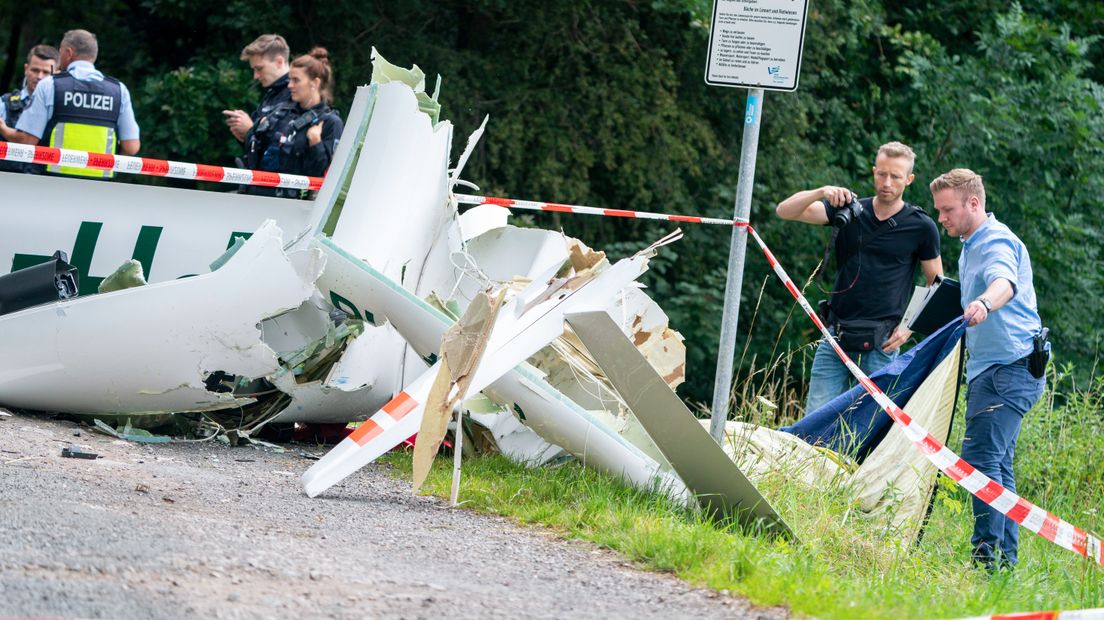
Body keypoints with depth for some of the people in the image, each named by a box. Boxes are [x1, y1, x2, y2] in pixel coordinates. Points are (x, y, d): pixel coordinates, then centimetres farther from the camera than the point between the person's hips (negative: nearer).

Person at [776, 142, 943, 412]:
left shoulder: (921, 227, 1)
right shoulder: (847, 211, 7)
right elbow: (785, 211, -1)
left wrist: (910, 326, -3)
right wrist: (821, 192, -19)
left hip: (880, 342, -3)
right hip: (835, 338, 3)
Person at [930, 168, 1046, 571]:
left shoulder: (997, 242, -14)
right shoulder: (971, 247, 19)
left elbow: (1004, 282, -36)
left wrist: (984, 303, -58)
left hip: (1009, 367, -11)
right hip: (989, 368, 11)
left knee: (979, 457, -18)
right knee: (997, 465, 11)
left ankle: (988, 553, -19)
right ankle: (1006, 558, 14)